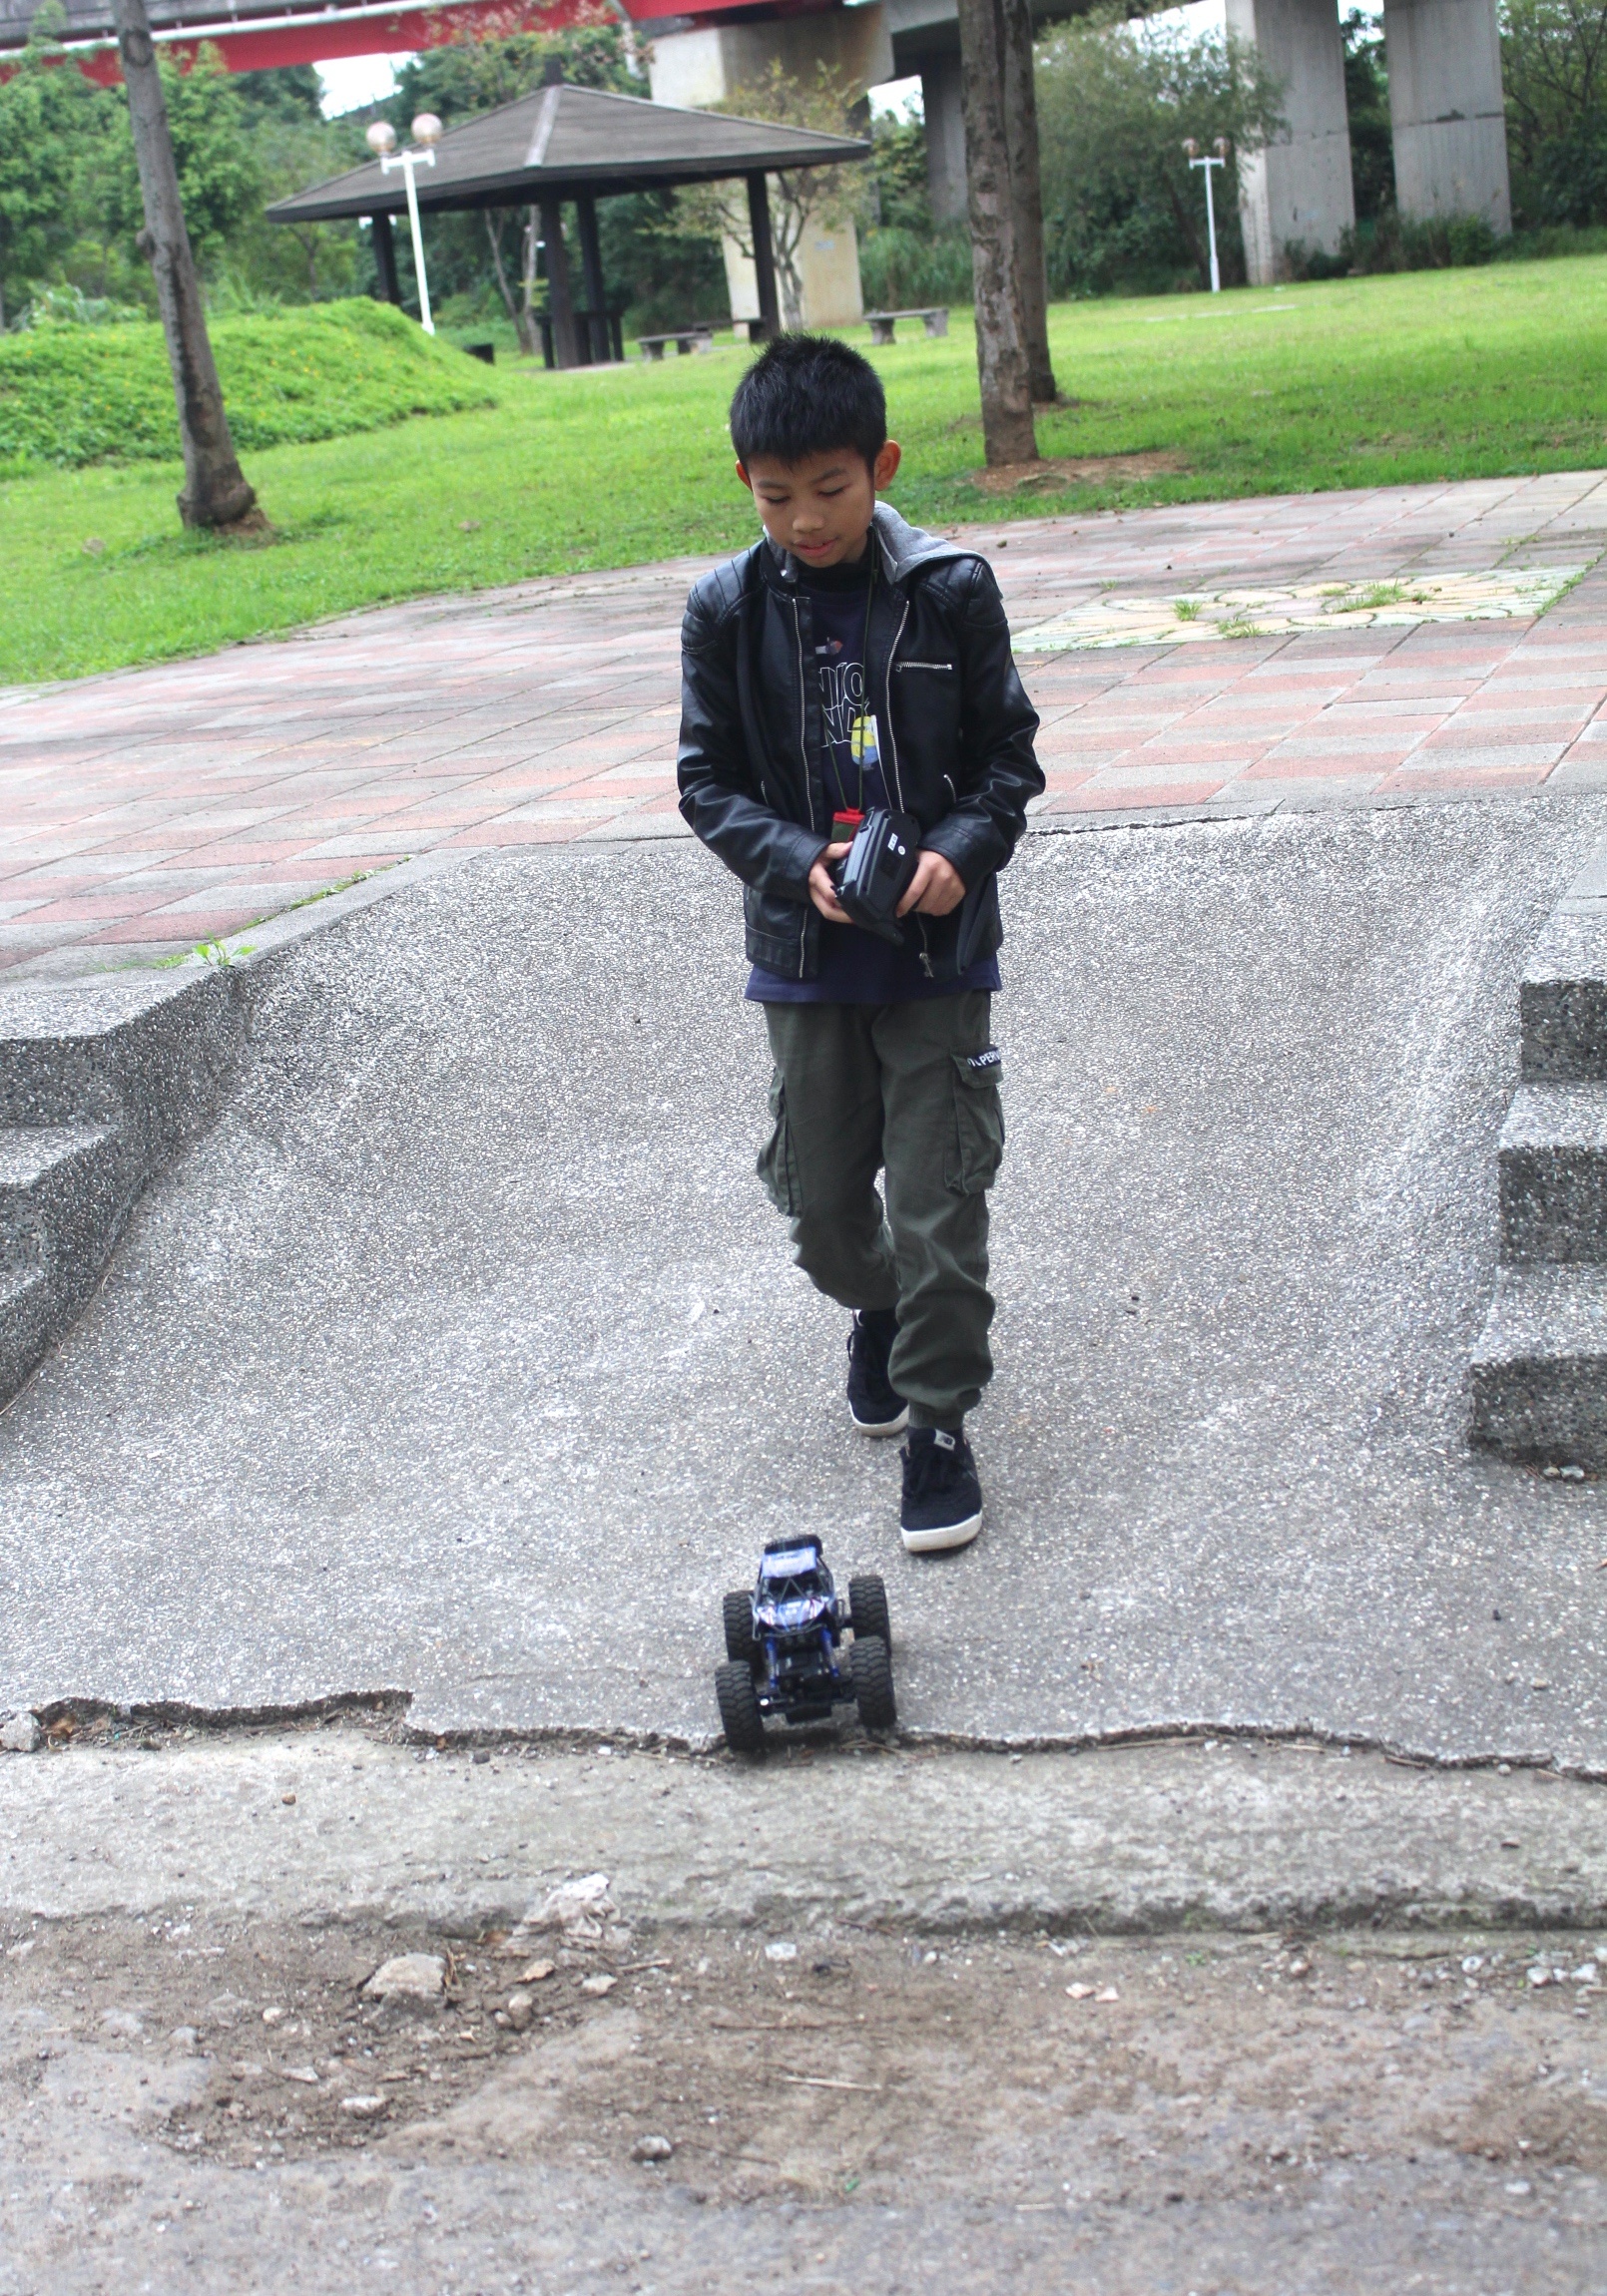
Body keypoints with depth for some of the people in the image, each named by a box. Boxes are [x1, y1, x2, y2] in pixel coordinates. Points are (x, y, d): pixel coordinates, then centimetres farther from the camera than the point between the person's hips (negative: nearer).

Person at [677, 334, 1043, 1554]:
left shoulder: (951, 591, -7)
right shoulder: (728, 609, -3)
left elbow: (1010, 756, -1)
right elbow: (710, 780, 1)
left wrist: (962, 850, -19)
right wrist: (798, 861, -16)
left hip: (940, 950, -2)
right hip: (806, 952, 2)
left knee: (941, 1201, -1)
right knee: (819, 1192, 13)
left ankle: (939, 1421, 14)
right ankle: (880, 1311, 45)